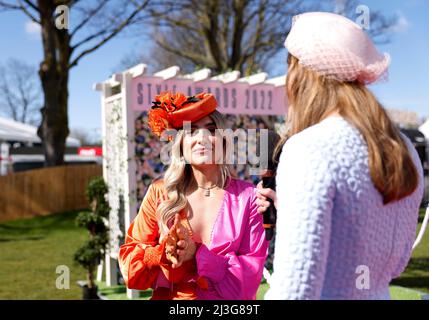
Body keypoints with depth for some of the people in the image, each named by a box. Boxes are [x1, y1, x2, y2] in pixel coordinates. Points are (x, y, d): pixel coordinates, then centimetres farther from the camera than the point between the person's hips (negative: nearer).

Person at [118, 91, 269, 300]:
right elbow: (129, 258, 5)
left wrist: (197, 255, -14)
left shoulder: (247, 196, 0)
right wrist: (163, 253, -13)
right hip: (167, 296, 1)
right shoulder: (160, 192, 3)